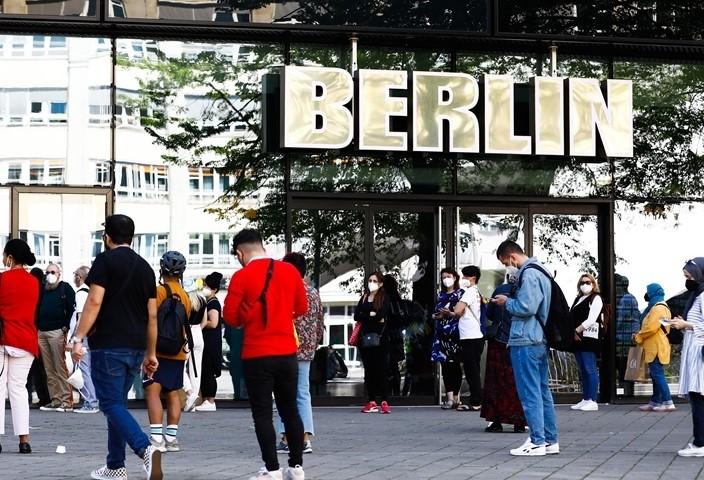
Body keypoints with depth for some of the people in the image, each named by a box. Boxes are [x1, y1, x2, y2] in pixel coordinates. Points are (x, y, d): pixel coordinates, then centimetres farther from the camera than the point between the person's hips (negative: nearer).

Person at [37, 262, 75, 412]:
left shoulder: (65, 288, 1)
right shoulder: (43, 290, 19)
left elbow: (72, 308, -6)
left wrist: (66, 327, -14)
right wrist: (37, 325, 10)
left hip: (57, 332, -7)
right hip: (42, 332, 7)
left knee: (61, 368, -10)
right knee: (49, 370, 5)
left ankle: (67, 401, -11)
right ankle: (55, 400, 7)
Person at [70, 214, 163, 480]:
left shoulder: (105, 260, -4)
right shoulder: (145, 267, 15)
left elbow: (94, 302, -15)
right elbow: (152, 315, 15)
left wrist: (78, 338, -15)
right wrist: (151, 354, 19)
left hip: (108, 346, -7)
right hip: (136, 348, 7)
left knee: (111, 404, -8)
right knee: (118, 403, 16)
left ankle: (146, 449, -28)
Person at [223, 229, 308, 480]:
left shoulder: (241, 276, -9)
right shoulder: (290, 271, 3)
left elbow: (231, 317, -7)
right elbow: (301, 308, 12)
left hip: (257, 355, -4)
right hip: (287, 352, 4)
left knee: (262, 414, 2)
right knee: (290, 410, 14)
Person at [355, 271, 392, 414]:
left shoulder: (384, 298, 2)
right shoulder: (364, 298, 16)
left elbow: (381, 316, -14)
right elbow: (356, 316, 3)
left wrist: (365, 317, -4)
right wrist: (371, 315, -7)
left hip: (379, 338, -4)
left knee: (381, 369, -7)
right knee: (368, 370, 5)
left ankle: (384, 402, -7)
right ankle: (372, 402, 8)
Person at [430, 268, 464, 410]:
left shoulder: (460, 293, 1)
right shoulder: (441, 295, 17)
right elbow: (434, 313, 20)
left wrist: (451, 314, -19)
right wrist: (437, 316, -1)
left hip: (455, 333, -5)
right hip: (441, 334, 5)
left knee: (455, 365, -4)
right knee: (445, 365, 0)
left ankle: (456, 397, 0)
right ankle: (450, 397, 0)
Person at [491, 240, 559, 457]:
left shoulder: (528, 274, -15)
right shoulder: (541, 272, 17)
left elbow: (526, 307, -22)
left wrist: (507, 302, -6)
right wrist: (511, 302, 13)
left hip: (525, 342, -10)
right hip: (540, 341, 10)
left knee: (530, 393, -5)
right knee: (542, 390, 13)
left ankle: (537, 442, -3)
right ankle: (550, 439, 17)